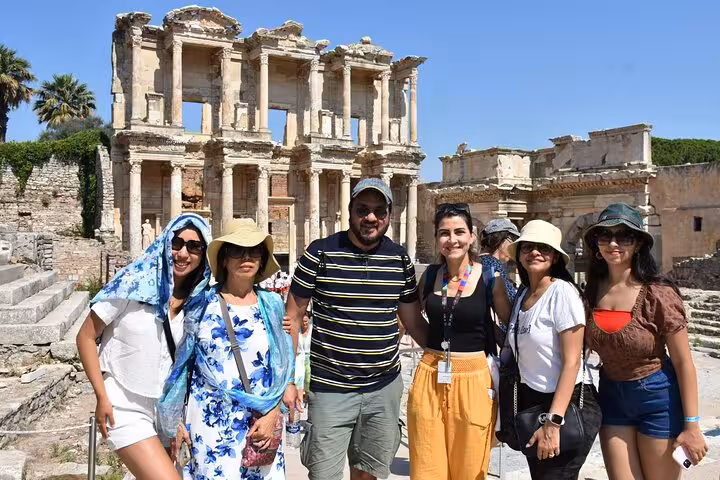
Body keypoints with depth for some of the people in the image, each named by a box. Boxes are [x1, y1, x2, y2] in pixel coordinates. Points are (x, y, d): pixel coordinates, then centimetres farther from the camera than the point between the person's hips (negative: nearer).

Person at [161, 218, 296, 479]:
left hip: (261, 423, 2)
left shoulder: (272, 305, 2)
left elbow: (283, 366, 5)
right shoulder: (202, 303, -2)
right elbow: (180, 363, 3)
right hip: (210, 423, -1)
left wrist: (272, 415, -4)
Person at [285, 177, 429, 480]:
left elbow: (413, 321, 12)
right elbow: (293, 316, -3)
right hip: (331, 389, -3)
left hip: (385, 388, 4)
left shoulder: (400, 259, 3)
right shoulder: (320, 253, -8)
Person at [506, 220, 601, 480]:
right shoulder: (521, 295, 6)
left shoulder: (563, 292, -15)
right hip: (530, 402, 7)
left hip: (569, 405, -7)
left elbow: (572, 361, -18)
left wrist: (553, 422, -22)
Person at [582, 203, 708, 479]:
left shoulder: (657, 293, -18)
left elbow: (683, 363, -13)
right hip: (611, 396, 4)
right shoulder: (592, 291, -5)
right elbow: (582, 348, 8)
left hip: (657, 397, -4)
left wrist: (691, 425, -12)